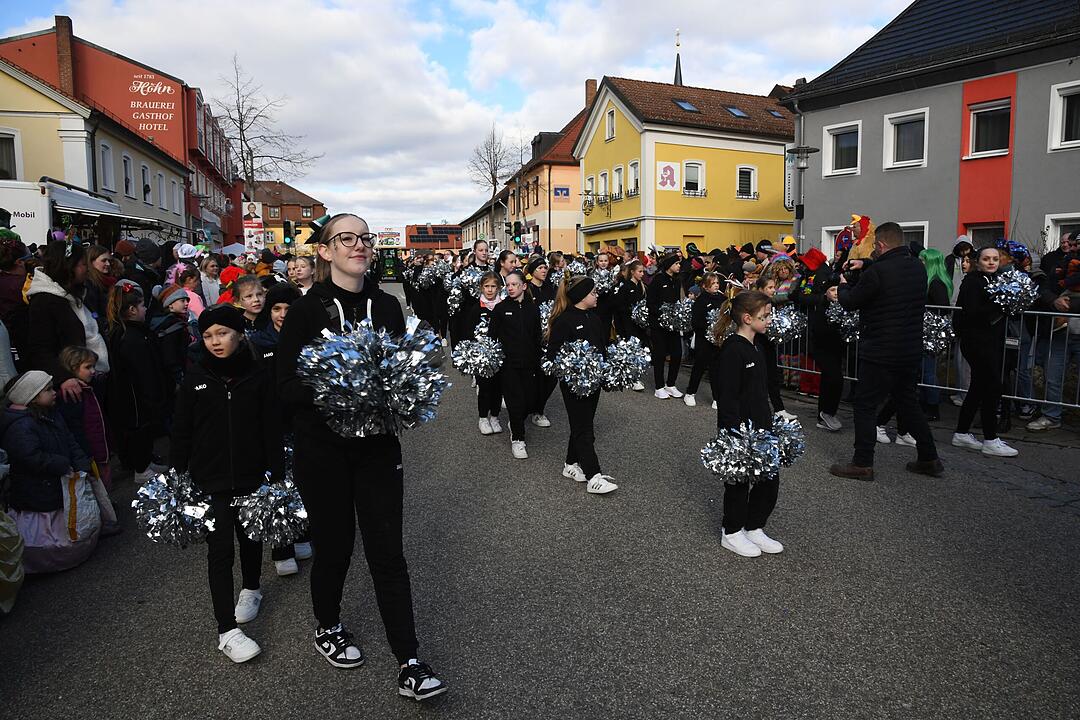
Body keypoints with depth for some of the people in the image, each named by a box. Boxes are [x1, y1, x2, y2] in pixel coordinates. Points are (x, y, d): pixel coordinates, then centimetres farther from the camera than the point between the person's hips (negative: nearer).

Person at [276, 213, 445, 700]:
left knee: (387, 551, 3)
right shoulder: (307, 310, -6)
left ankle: (409, 664, 11)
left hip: (377, 444, 2)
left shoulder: (386, 306, 3)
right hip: (322, 446, -2)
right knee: (333, 543, 13)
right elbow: (286, 386, -8)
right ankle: (327, 627, 41)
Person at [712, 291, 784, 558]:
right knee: (739, 482, 6)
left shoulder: (755, 349, 11)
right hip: (739, 430, -9)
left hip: (759, 428, 9)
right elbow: (727, 396, -21)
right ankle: (732, 534, 23)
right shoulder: (732, 350, -18)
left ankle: (754, 528, 29)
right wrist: (734, 434, -22)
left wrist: (768, 423, 19)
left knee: (769, 480, 13)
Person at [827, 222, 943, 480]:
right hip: (912, 350, 8)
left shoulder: (877, 272, -19)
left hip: (881, 353, -8)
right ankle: (929, 459, 26)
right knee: (908, 402, 20)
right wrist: (866, 265, 26)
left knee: (865, 404, 2)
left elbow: (852, 302, -6)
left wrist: (842, 287, 14)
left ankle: (862, 464, 6)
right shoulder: (918, 267, 5)